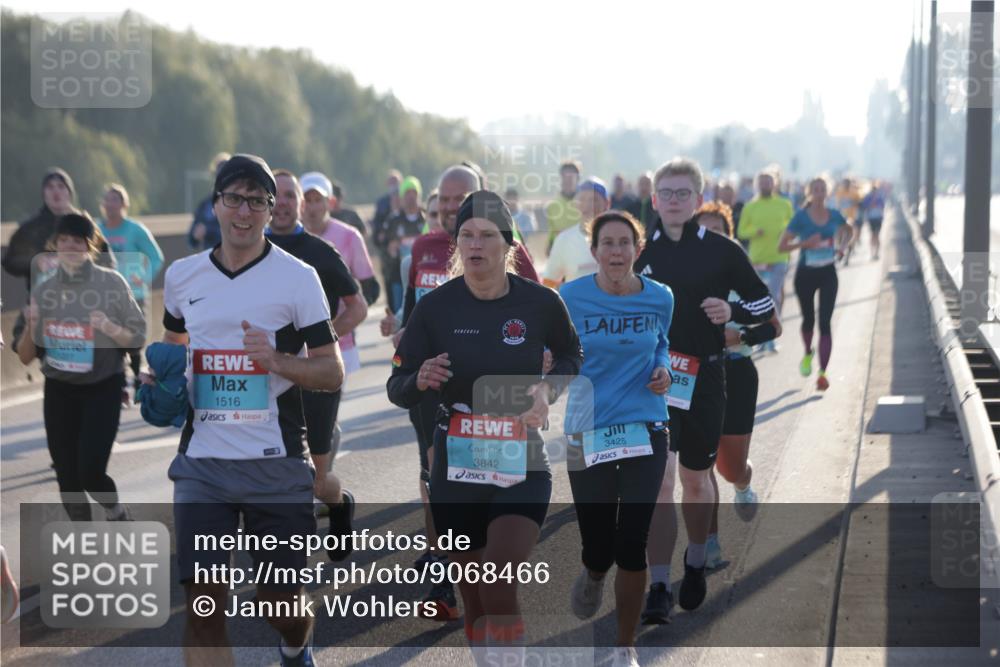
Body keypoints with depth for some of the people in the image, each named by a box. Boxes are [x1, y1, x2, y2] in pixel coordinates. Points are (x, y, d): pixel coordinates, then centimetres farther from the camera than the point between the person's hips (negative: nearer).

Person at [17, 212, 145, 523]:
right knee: (67, 479, 5)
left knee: (91, 470, -15)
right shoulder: (43, 291, 2)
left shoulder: (111, 283, -6)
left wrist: (110, 328, -22)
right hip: (59, 391, 3)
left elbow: (137, 339, -3)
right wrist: (30, 327, -14)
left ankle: (115, 512, 19)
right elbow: (26, 357, 5)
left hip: (102, 389, -3)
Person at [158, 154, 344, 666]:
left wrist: (278, 360, -20)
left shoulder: (297, 277, -3)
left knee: (280, 601, 7)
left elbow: (333, 373, -2)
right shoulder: (182, 275, 8)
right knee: (202, 603, -8)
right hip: (201, 464, 2)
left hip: (275, 464, -2)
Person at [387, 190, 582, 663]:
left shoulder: (540, 303, -6)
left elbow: (571, 355, 15)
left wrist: (548, 388, -5)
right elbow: (397, 390, -1)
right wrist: (420, 381, -24)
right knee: (474, 601, 10)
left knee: (499, 588, -19)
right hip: (455, 468, 2)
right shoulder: (434, 307, -6)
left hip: (520, 466, -1)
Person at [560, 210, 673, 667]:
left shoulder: (659, 299, -1)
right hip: (587, 435, -1)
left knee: (632, 546, -3)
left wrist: (662, 371, -2)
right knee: (599, 549, 1)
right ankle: (593, 576, 42)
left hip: (646, 432, 1)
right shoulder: (570, 298, -7)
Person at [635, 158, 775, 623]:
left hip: (705, 380, 0)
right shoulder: (641, 251, 4)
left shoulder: (723, 251, -1)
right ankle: (658, 589, -9)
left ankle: (695, 564, 38)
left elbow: (765, 303, 5)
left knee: (696, 480, 14)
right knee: (657, 481, -10)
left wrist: (733, 312, -14)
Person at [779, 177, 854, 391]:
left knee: (825, 323, -7)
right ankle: (808, 354, 44)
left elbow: (850, 230, 22)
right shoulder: (801, 217, -9)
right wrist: (804, 243, -25)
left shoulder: (834, 215, 0)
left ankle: (822, 373, -8)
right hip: (806, 273, -1)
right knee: (809, 319, 12)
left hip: (828, 274, 1)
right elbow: (782, 246, -11)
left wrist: (843, 246, 3)